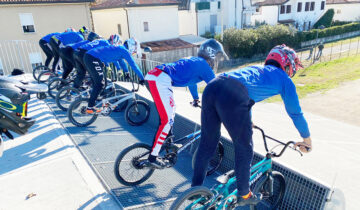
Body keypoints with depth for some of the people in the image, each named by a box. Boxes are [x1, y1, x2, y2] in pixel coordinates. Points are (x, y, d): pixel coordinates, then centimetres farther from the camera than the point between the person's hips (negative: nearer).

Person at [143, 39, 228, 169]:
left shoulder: (195, 61, 26)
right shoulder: (204, 65, -1)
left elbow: (191, 79, 42)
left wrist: (196, 99, 55)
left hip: (152, 77, 10)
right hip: (160, 81, -10)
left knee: (170, 110, 24)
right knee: (167, 120, -6)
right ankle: (152, 157, 0)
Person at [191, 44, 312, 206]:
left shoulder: (256, 68, 39)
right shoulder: (284, 79, 22)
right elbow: (295, 113, 25)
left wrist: (245, 124, 66)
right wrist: (307, 140, 40)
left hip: (211, 87, 7)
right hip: (234, 97, -7)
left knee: (207, 143, 21)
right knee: (244, 150, 14)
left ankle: (195, 188, 35)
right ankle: (244, 195, 33)